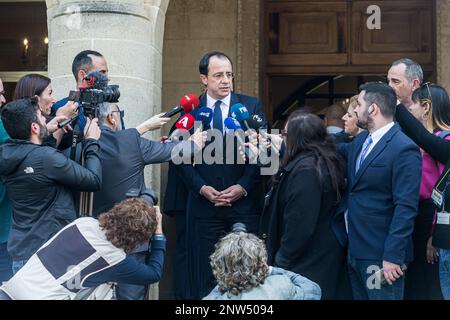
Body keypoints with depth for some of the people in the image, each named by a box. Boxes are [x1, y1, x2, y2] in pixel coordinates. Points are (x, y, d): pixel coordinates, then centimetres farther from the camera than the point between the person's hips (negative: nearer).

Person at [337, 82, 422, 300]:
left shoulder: (404, 149, -16)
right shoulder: (360, 140, 10)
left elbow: (406, 208, -20)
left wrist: (393, 256, -21)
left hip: (380, 256, -8)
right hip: (355, 249, 8)